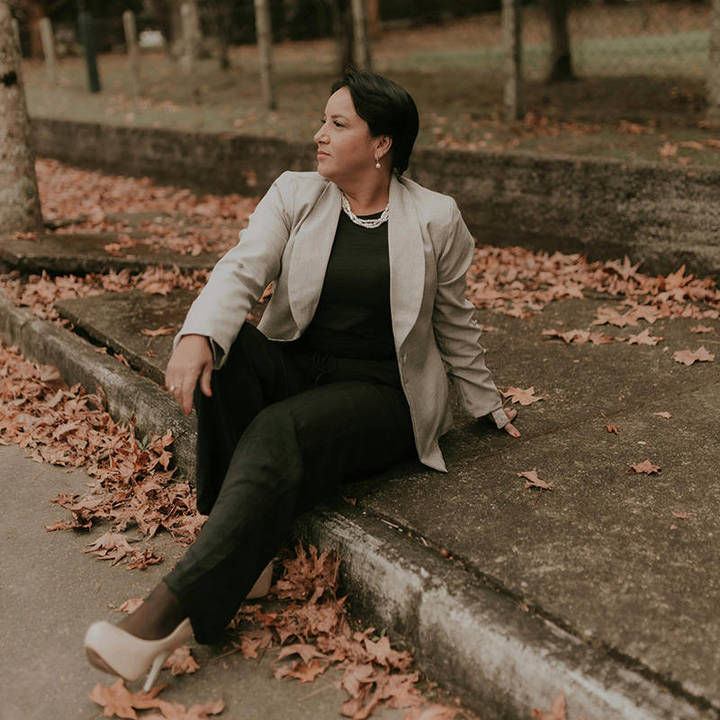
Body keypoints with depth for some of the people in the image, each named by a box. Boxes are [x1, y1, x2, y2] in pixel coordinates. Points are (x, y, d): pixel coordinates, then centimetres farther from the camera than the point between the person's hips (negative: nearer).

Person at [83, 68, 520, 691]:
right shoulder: (294, 196, 5)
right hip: (295, 367, 4)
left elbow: (454, 321, 11)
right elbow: (241, 271, -11)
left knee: (278, 432, -34)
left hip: (380, 394, -3)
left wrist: (487, 404, 18)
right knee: (221, 352, -29)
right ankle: (248, 547, -24)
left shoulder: (434, 219, 0)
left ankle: (171, 615, -40)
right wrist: (198, 338, -31)